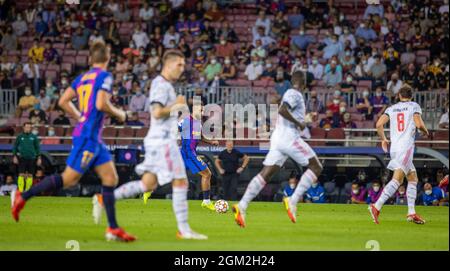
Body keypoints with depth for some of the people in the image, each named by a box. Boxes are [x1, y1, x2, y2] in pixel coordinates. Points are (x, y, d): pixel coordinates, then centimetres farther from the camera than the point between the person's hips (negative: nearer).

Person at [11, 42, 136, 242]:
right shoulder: (104, 76, -10)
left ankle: (113, 229, 5)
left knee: (111, 179, 7)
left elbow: (63, 102, 12)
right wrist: (119, 114, -5)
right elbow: (101, 104, -22)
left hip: (94, 138, 9)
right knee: (69, 179, -4)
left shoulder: (82, 78, 13)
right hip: (88, 136, -9)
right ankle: (24, 196, 2)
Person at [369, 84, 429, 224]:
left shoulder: (391, 108, 15)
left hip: (394, 147, 6)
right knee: (397, 179, -15)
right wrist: (426, 132, 12)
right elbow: (419, 124, -10)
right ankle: (376, 206, -29)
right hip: (406, 146, -6)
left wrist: (383, 139, 18)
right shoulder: (414, 106, 3)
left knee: (413, 178, 15)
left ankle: (411, 213, 10)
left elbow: (379, 124, 3)